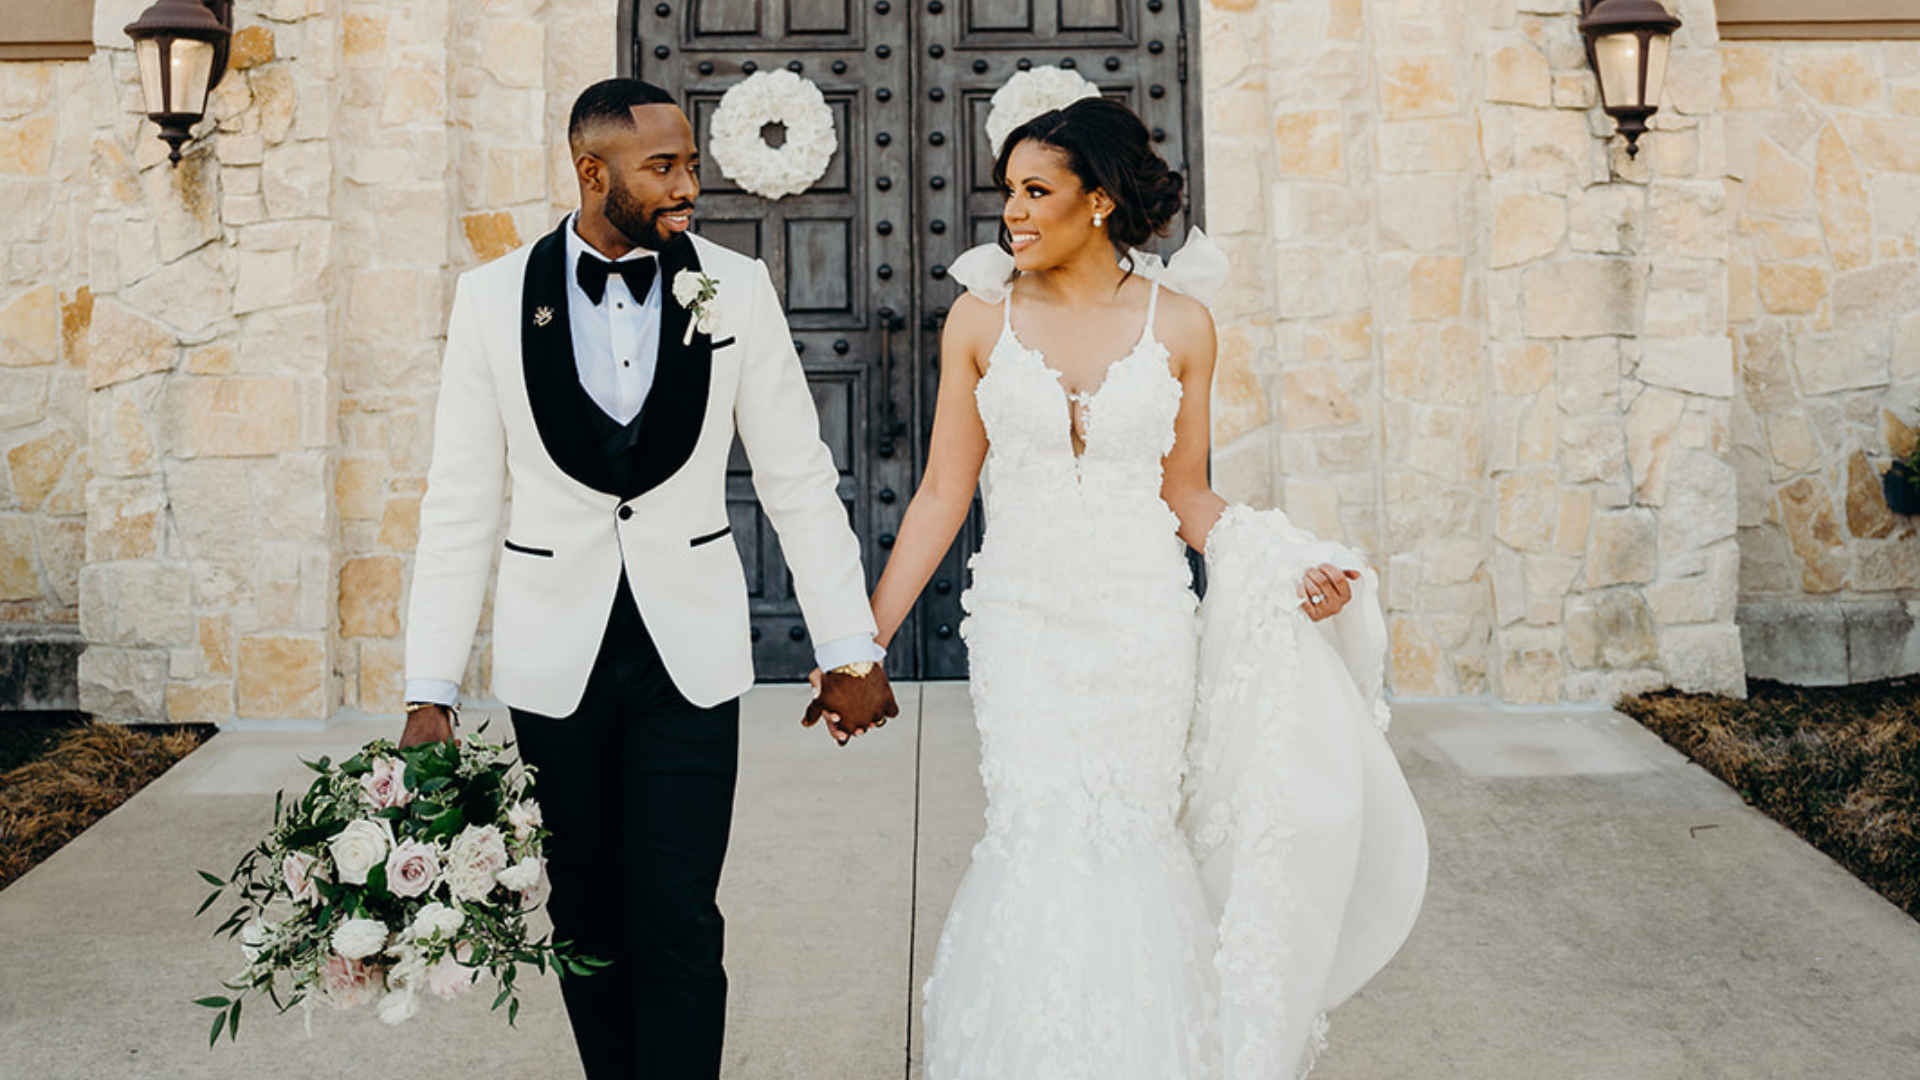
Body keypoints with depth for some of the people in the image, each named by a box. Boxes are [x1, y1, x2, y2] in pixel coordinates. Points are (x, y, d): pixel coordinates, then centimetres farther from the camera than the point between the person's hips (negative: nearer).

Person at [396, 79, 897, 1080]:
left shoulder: (735, 287, -3)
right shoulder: (493, 296, -3)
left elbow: (800, 480, 1)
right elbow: (460, 504, -1)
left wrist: (850, 648, -1)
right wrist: (428, 692, -3)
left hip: (690, 652, -1)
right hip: (557, 657, 1)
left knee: (677, 921, -3)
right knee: (585, 915, 12)